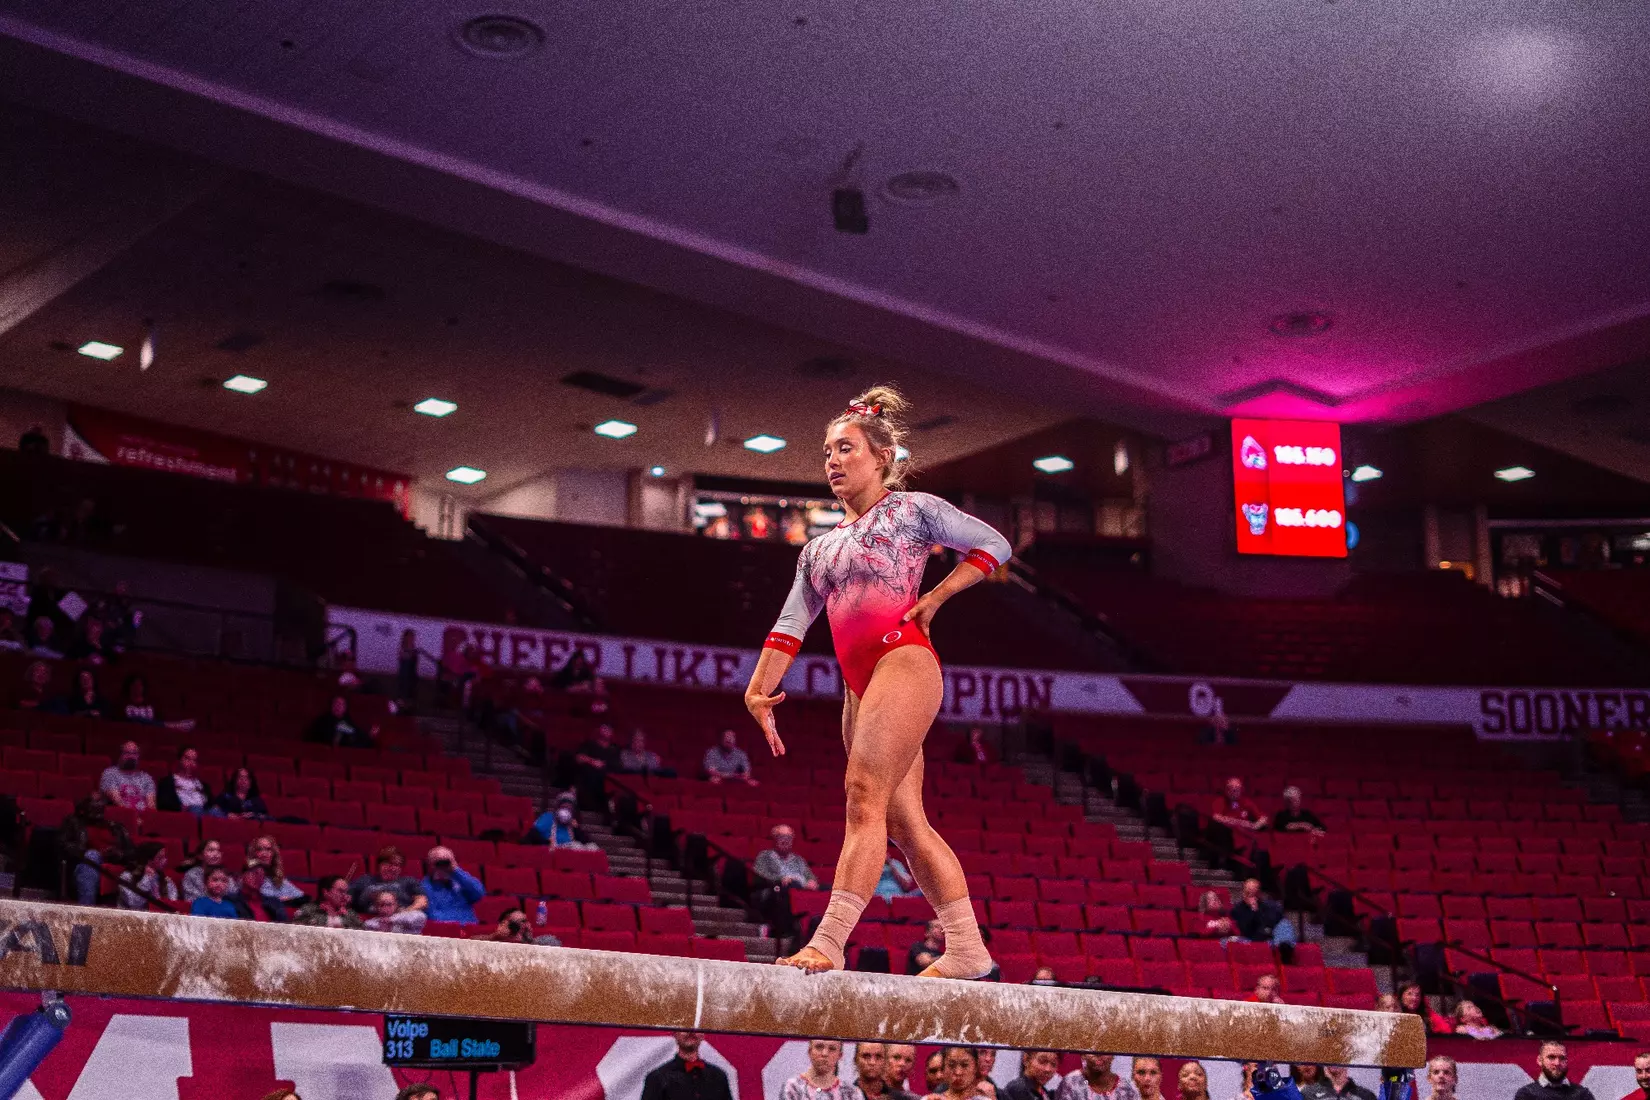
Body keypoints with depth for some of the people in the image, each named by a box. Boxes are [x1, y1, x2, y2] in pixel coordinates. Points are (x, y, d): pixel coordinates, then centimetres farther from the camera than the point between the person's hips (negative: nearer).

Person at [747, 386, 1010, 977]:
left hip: (903, 661, -7)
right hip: (860, 685, 7)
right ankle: (966, 948, 8)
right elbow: (791, 623, 17)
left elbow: (993, 544, 11)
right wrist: (759, 689, 3)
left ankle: (829, 940, -29)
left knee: (865, 796, -20)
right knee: (906, 824, 4)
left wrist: (933, 598, 1)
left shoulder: (911, 508, 9)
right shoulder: (820, 547, 25)